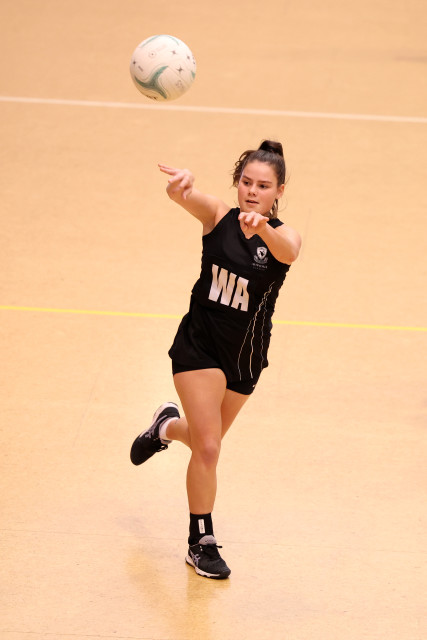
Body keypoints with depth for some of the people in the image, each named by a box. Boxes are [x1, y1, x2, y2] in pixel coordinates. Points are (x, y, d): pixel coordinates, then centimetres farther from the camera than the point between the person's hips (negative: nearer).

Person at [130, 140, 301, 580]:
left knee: (206, 441, 19)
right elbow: (185, 197, -35)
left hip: (245, 357, 2)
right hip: (199, 344, -2)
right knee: (208, 447, -9)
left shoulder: (284, 238, -15)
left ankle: (167, 428, 55)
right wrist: (181, 185, -60)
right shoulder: (218, 216, -13)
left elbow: (285, 251, -41)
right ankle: (201, 543, 8)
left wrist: (262, 228, -64)